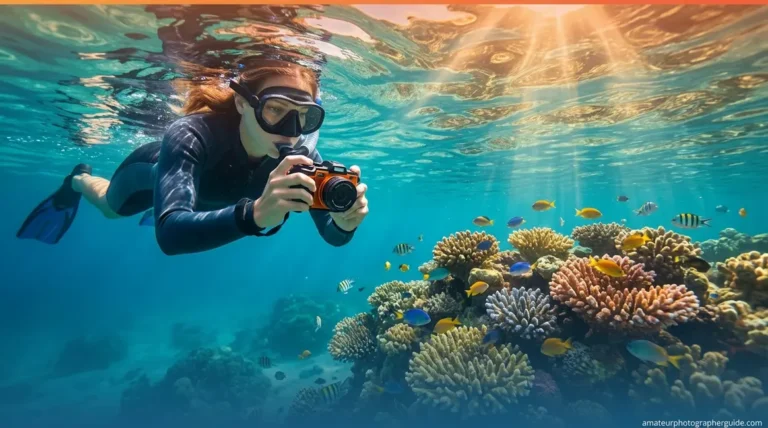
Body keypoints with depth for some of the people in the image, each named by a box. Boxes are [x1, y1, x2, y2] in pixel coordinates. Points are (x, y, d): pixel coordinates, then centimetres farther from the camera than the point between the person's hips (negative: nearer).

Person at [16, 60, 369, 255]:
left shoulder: (300, 151, -37)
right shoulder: (192, 135, -46)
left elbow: (332, 235, -36)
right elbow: (170, 234, -57)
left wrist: (344, 222, -60)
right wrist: (256, 214, -75)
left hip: (207, 190, 4)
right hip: (156, 171, -3)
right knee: (109, 207, 29)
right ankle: (78, 181, 62)